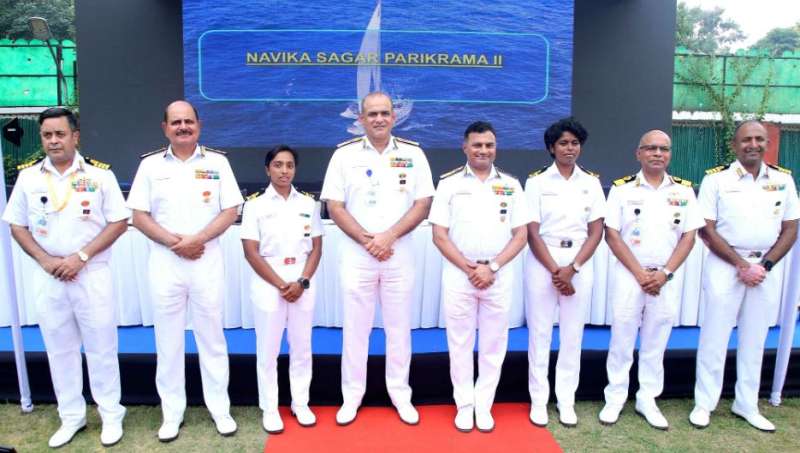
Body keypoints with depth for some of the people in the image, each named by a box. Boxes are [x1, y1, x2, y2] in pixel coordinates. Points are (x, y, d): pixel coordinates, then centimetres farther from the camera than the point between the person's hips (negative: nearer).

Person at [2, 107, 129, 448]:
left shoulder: (99, 174, -5)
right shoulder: (28, 176, 4)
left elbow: (119, 222, -5)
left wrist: (81, 256, -14)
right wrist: (46, 260, -8)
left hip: (92, 275, -3)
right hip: (49, 277, 3)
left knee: (100, 347, 5)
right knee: (59, 349, 12)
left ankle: (111, 415, 20)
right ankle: (71, 416, 28)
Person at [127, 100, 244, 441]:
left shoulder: (217, 162, 3)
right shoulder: (150, 165, 5)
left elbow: (230, 212, -1)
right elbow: (139, 216, 2)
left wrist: (197, 239, -14)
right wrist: (172, 241, -12)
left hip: (207, 260, -1)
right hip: (164, 262, 1)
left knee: (211, 335, 7)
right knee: (168, 338, 8)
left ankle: (220, 408, 19)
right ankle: (172, 412, 22)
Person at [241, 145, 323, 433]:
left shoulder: (308, 204, 6)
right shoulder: (255, 204, -1)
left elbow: (316, 248, 4)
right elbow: (251, 252, -7)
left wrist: (302, 282, -10)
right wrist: (281, 284, -13)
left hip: (303, 284, 2)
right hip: (268, 284, -2)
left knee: (301, 347, 10)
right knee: (268, 349, 5)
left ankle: (300, 404, 24)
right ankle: (269, 408, 19)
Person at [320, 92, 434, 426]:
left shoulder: (413, 154, 2)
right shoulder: (344, 154, 1)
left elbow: (422, 204, -2)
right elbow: (334, 206, -3)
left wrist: (389, 236, -14)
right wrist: (367, 240, -13)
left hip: (400, 254, 1)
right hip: (356, 254, 0)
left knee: (399, 326, 10)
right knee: (355, 326, 8)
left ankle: (400, 393, 25)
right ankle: (352, 394, 23)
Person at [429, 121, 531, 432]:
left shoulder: (510, 185, 6)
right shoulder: (449, 183, 2)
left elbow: (520, 235, 2)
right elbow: (439, 235, -3)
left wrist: (492, 267, -11)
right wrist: (469, 268, -11)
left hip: (499, 275, 1)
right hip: (458, 274, -1)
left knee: (493, 344, 7)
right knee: (460, 342, 6)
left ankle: (483, 405, 22)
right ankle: (464, 405, 20)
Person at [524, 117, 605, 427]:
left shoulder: (591, 182, 6)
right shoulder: (537, 181, 0)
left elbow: (596, 232, 2)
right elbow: (532, 232, -5)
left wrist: (572, 269, -9)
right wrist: (554, 271, -11)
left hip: (579, 263, 2)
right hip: (542, 262, -2)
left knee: (572, 334, 6)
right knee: (539, 331, 3)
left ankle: (566, 400, 18)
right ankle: (538, 399, 15)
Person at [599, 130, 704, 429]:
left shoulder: (684, 190, 6)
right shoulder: (622, 188, -1)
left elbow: (689, 237, 3)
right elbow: (612, 235, -5)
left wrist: (665, 273, -9)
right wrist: (640, 273, -11)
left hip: (667, 278, 2)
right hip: (628, 275, -2)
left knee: (656, 343, 9)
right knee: (621, 339, 3)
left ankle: (647, 400, 23)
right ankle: (615, 398, 16)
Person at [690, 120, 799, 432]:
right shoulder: (716, 179, -4)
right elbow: (706, 230, -7)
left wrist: (765, 265, -6)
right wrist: (742, 265, -12)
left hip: (767, 268, 3)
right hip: (725, 266, -3)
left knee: (754, 340, 11)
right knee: (714, 337, 2)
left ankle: (747, 405, 24)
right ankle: (704, 403, 14)